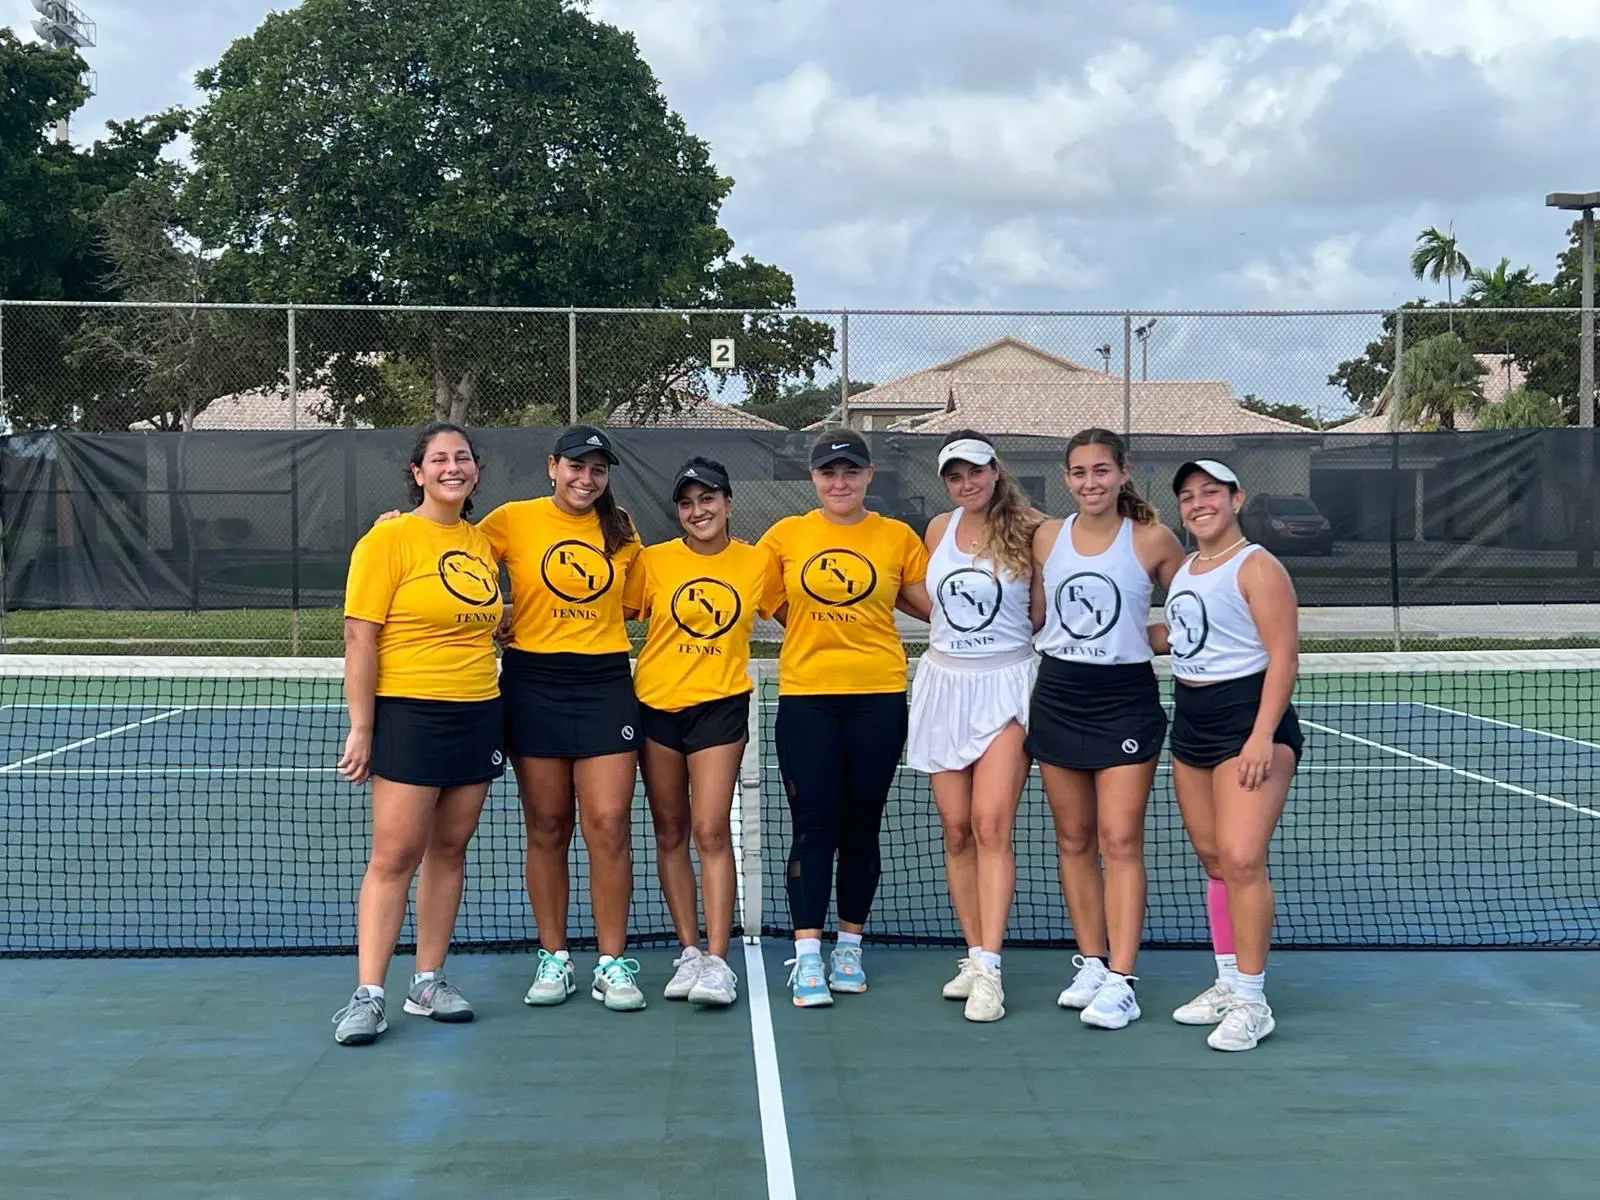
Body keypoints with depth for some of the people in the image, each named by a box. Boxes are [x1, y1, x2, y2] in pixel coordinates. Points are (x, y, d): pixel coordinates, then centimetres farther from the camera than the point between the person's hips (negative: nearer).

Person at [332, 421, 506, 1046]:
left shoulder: (482, 544, 12)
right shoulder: (388, 538, -7)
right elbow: (360, 638, -10)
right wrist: (360, 728, -14)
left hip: (478, 714, 6)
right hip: (409, 713, -6)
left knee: (449, 849, 9)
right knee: (394, 856, -7)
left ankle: (428, 981, 18)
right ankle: (368, 995, -3)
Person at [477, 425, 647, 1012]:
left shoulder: (620, 530, 8)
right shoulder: (513, 520, -1)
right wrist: (501, 616, -8)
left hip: (605, 683, 1)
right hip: (534, 685, -1)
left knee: (609, 826, -4)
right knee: (546, 829, 5)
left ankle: (612, 965, 4)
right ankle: (553, 959, 16)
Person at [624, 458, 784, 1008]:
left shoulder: (758, 561, 1)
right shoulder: (653, 561, -1)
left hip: (721, 704, -2)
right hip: (657, 703, 2)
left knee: (712, 831, -10)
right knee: (670, 833, 7)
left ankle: (717, 961, -7)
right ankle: (689, 951, 17)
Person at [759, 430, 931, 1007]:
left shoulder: (897, 536, 4)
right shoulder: (787, 535, 4)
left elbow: (936, 607, 8)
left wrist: (882, 595, -3)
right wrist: (811, 625, 4)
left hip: (878, 696, 0)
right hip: (805, 695, 0)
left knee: (861, 827, 7)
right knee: (813, 825, -3)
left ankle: (849, 946, 20)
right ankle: (807, 956, -1)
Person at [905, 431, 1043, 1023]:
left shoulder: (1027, 531, -5)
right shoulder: (938, 530, 9)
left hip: (1005, 685, -4)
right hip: (944, 683, 4)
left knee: (991, 825, -14)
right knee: (956, 831, 4)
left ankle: (989, 969, -14)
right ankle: (975, 956, 14)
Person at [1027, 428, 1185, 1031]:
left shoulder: (1152, 539, -4)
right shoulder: (1047, 538, 5)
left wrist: (1144, 635, -4)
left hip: (1126, 698, -4)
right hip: (1058, 695, 4)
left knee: (1120, 841, -7)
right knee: (1074, 839, 9)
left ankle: (1120, 981, -4)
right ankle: (1091, 964, 20)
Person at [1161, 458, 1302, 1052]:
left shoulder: (1257, 567, -9)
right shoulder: (1184, 572, 15)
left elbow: (1283, 656, -16)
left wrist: (1263, 736, -22)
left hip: (1249, 717, -8)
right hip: (1190, 720, 8)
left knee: (1241, 858, -16)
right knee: (1214, 860, 11)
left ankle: (1251, 1002, -10)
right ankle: (1227, 984, 21)